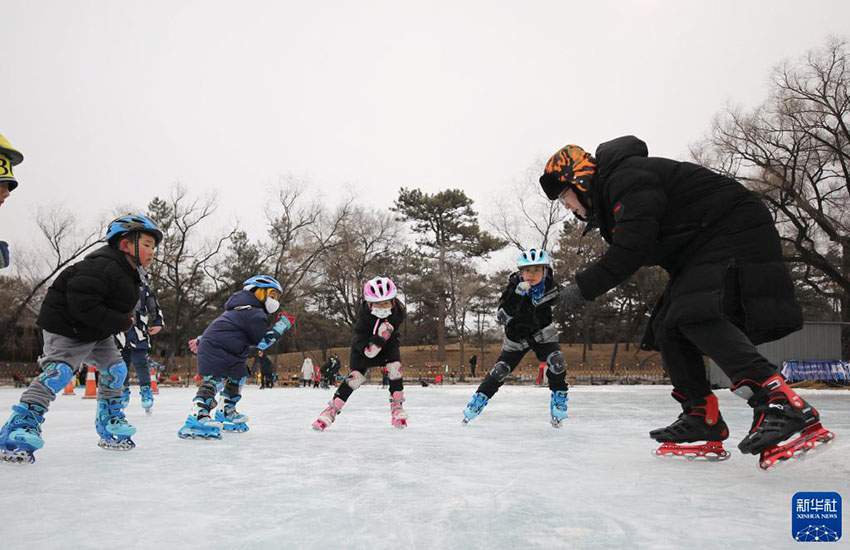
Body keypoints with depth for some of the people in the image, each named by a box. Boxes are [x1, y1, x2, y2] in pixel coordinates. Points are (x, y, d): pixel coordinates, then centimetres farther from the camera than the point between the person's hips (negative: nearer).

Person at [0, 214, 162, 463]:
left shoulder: (129, 274, 7)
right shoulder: (102, 266, -27)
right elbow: (82, 303, -33)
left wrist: (123, 322, -1)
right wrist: (119, 322, -27)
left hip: (97, 333, 10)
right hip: (66, 328, -10)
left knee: (115, 369, 5)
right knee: (59, 372, -22)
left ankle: (109, 425, 19)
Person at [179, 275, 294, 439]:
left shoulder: (239, 309, 22)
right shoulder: (254, 314, -11)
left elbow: (221, 327, 27)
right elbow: (263, 341, -10)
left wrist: (201, 339, 31)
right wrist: (282, 325, -5)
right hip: (216, 351, -11)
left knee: (238, 376, 20)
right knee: (215, 379, -25)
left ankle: (225, 413, 31)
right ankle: (198, 417, -40)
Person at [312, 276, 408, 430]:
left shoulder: (398, 311, -27)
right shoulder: (364, 317, -38)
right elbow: (368, 351, -38)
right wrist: (379, 337, -51)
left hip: (388, 344, 3)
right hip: (364, 347, -3)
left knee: (395, 366, -20)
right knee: (356, 375, -17)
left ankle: (397, 408, -4)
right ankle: (331, 409, -7)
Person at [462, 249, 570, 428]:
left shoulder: (551, 287, -15)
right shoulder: (514, 286, -25)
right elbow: (502, 316, -36)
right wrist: (518, 293, -46)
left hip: (542, 333, 2)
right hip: (516, 337, -1)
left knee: (557, 362, -20)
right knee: (500, 370, -2)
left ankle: (559, 400, -1)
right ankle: (479, 399, 17)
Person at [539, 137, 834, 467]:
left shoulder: (627, 177, -17)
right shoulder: (610, 191, 17)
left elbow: (631, 250, -24)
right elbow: (624, 253, 20)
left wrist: (583, 287, -16)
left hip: (735, 233, -11)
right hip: (700, 251, 11)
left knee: (698, 315, -29)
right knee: (667, 328, 5)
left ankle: (781, 403, -36)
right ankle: (702, 419, 6)